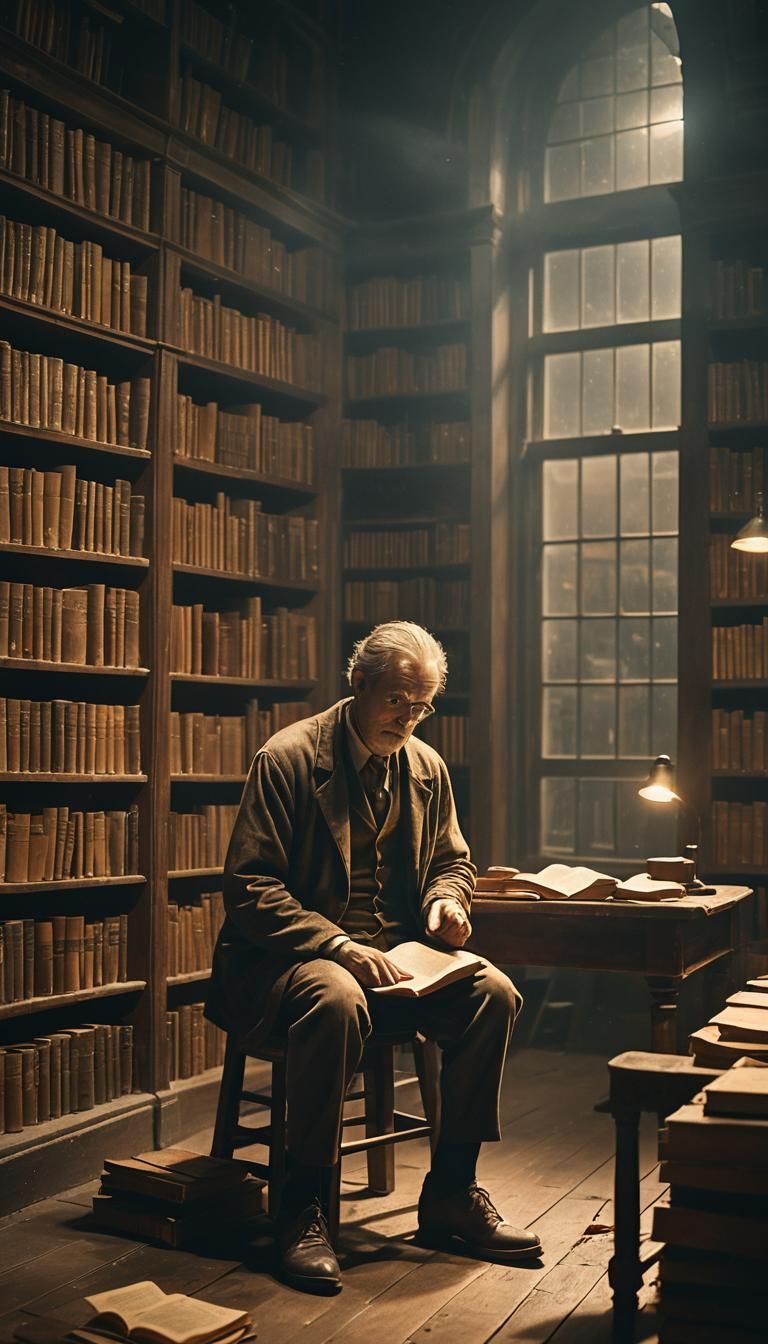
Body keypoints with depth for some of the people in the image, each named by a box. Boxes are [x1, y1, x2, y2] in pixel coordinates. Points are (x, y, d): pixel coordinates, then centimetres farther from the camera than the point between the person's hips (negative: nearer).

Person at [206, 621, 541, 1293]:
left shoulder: (427, 766, 9)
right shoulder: (288, 758, -10)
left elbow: (452, 862, 22)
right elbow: (248, 887, -14)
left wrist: (446, 899, -3)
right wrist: (338, 945, -27)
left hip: (395, 954, 6)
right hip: (294, 954, -5)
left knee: (495, 993, -19)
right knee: (337, 1000, -38)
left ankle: (451, 1189, -4)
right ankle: (303, 1206, -22)